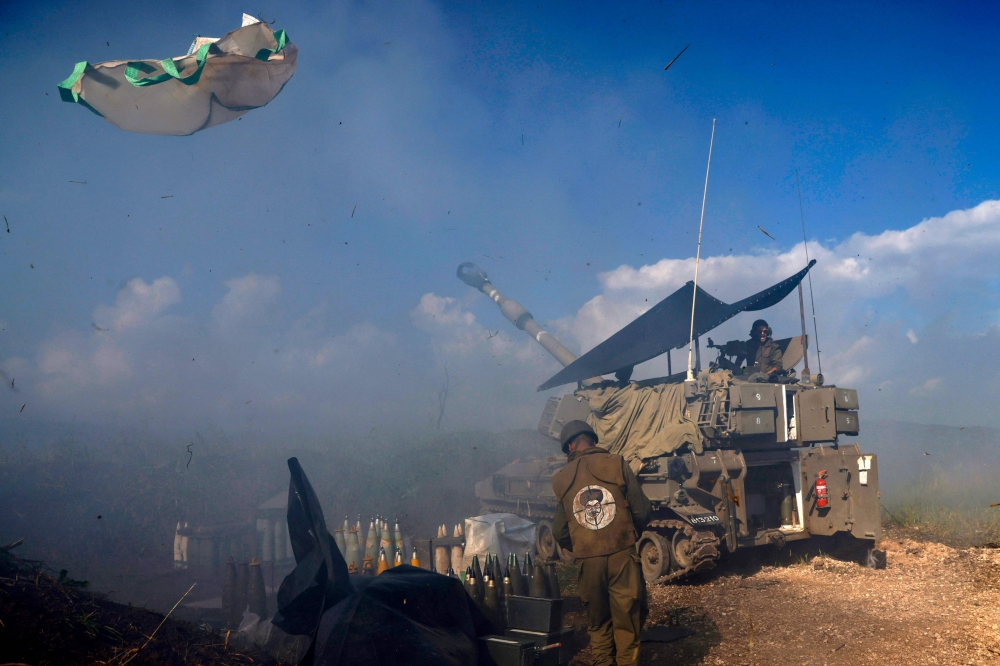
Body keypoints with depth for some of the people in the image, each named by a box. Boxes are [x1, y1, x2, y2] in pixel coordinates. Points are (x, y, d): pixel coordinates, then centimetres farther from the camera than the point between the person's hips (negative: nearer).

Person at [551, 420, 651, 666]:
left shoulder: (561, 479, 5)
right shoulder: (616, 464, -2)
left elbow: (559, 533, 6)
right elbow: (642, 510, -3)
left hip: (588, 562, 2)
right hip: (623, 555, -2)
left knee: (598, 623, 17)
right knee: (628, 619, 7)